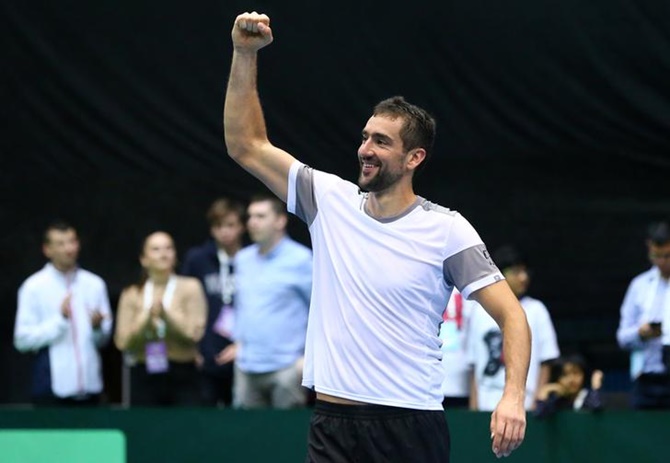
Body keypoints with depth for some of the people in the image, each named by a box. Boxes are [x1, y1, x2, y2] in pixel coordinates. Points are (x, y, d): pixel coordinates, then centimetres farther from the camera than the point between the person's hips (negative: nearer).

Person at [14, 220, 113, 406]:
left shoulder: (95, 284, 8)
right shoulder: (34, 287, -1)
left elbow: (103, 339, 12)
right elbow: (22, 339, -7)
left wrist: (97, 326, -10)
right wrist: (60, 319, -14)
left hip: (90, 384, 3)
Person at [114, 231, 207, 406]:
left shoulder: (189, 288, 6)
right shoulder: (132, 295, 10)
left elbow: (194, 333, -5)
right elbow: (123, 342, 0)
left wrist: (165, 313, -15)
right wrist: (147, 317, -13)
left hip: (182, 377, -1)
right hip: (145, 377, 2)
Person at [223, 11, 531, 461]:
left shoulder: (446, 230, -4)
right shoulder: (330, 201, 7)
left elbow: (511, 314, -7)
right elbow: (247, 146, 11)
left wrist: (513, 395, -23)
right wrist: (245, 54, 1)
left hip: (413, 426, -3)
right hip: (333, 424, 3)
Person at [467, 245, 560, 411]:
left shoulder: (536, 310, 5)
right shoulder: (480, 311, 9)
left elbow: (545, 363, 5)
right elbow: (474, 365, 10)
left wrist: (537, 403, -4)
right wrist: (473, 408, 4)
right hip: (486, 407, 2)